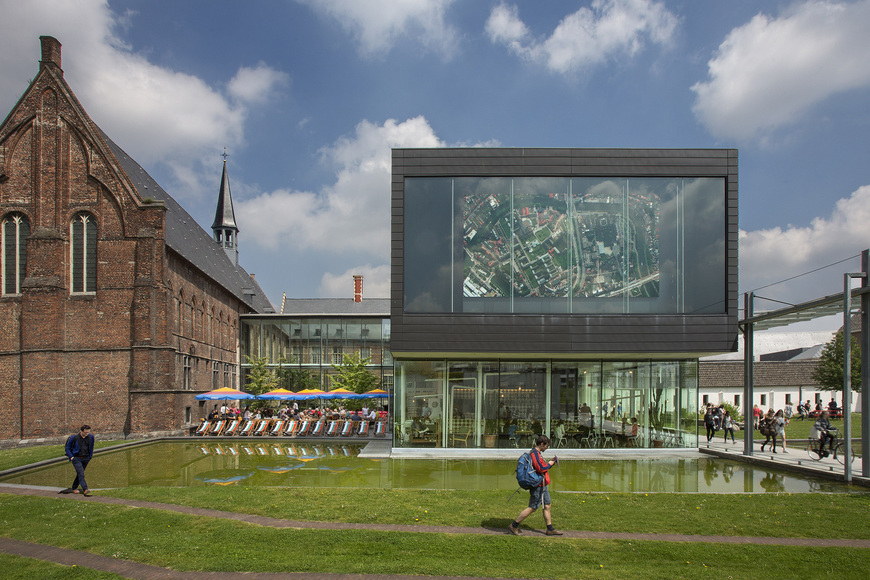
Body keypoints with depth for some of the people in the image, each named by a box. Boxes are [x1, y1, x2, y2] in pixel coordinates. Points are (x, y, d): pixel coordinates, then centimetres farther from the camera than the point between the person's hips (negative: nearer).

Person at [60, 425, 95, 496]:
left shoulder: (90, 437, -1)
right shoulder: (74, 437, -13)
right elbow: (67, 448, -1)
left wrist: (90, 456, 14)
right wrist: (71, 457, -9)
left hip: (86, 459, 4)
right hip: (76, 459, -4)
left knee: (79, 474, 14)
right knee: (81, 474, -16)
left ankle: (74, 488, 31)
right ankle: (85, 490, -23)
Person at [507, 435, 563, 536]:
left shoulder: (537, 453, 16)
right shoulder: (535, 453, -18)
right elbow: (541, 468, -25)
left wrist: (551, 462, 11)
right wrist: (549, 464, -9)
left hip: (542, 486, 11)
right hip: (538, 486, -11)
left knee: (547, 506, 12)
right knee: (532, 508, -5)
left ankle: (550, 529, 20)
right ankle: (514, 526, 1)